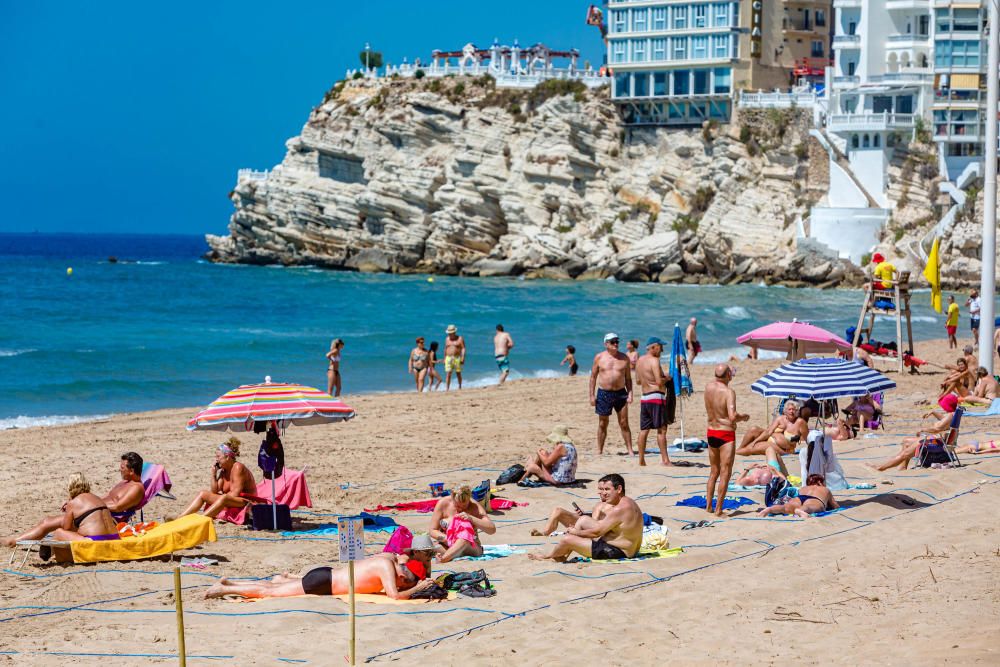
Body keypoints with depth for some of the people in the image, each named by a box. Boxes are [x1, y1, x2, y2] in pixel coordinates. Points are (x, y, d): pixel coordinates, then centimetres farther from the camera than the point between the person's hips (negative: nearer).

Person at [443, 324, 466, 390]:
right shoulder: (447, 339, 10)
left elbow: (463, 349, -6)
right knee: (448, 374, -8)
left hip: (457, 358, -2)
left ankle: (460, 387, 25)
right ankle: (446, 389, -12)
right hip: (448, 358, 2)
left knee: (458, 373, 6)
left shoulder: (460, 339, -2)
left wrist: (463, 358, -16)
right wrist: (444, 359, 14)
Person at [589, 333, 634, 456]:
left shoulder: (624, 358, 5)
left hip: (620, 393, 1)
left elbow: (628, 378, 9)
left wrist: (630, 394, -2)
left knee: (624, 423, -1)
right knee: (602, 424, 6)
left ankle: (630, 450, 2)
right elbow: (593, 377, 5)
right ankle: (599, 451, 15)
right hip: (604, 393, 0)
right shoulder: (599, 357, 2)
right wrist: (592, 395, -1)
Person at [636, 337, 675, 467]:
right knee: (661, 429, -7)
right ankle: (665, 459, -10)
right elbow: (659, 382, -20)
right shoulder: (654, 361, -12)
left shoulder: (640, 360, 13)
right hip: (656, 398, -8)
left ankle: (641, 460, 13)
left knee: (644, 430, 11)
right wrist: (667, 378, -1)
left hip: (644, 398, 8)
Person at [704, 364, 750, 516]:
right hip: (726, 434, -7)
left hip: (711, 433, 7)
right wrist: (743, 417, -7)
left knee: (714, 471, 20)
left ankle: (708, 506, 20)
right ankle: (718, 510, -1)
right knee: (725, 473, 1)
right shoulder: (729, 392, -19)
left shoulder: (708, 387, 0)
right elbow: (732, 417, -28)